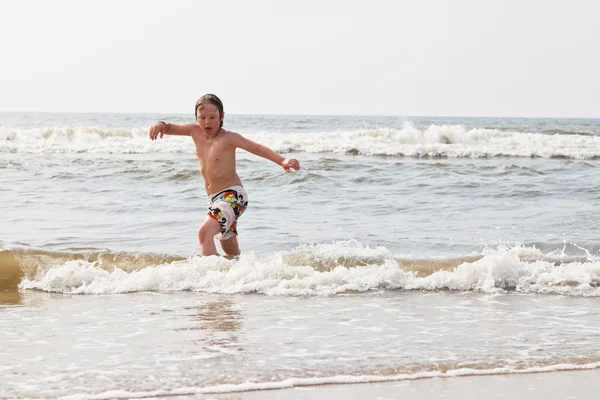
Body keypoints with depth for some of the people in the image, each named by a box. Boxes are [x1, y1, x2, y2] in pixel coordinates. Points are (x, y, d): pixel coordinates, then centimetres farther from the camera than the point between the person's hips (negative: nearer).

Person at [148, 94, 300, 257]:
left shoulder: (228, 138, -16)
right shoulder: (196, 131, 2)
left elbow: (256, 148, -25)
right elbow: (170, 128, 9)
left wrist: (282, 161, -40)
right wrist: (161, 125, -16)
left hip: (232, 196, -8)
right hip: (214, 199, 8)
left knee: (205, 232, -31)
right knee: (230, 251, 24)